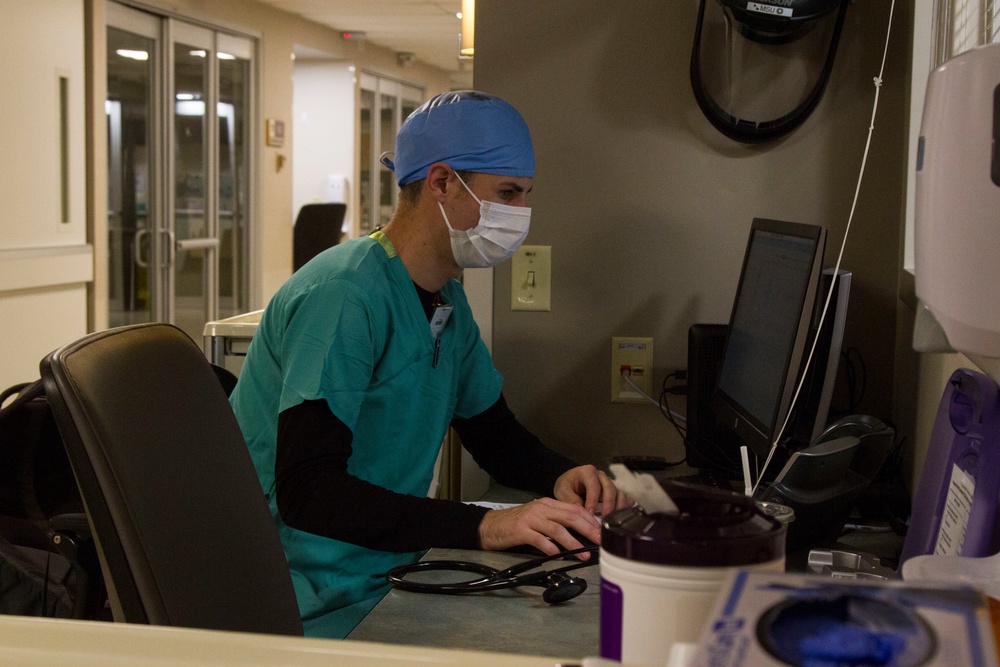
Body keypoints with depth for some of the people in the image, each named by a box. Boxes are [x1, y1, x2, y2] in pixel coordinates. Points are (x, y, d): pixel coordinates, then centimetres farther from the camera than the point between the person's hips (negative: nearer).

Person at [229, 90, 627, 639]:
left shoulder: (447, 300, 12)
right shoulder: (344, 296, -19)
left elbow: (494, 434, 21)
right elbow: (304, 490, -27)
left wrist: (561, 476, -2)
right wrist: (483, 525, -33)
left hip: (389, 578, 9)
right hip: (323, 610, -9)